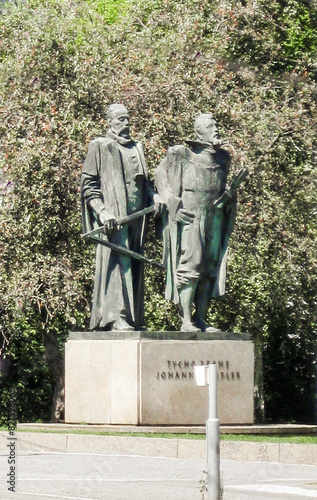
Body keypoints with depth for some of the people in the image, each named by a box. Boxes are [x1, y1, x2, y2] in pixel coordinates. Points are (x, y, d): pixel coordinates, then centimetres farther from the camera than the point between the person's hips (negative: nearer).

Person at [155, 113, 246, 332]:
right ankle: (186, 321, -10)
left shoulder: (222, 158, 14)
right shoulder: (181, 155, -3)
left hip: (215, 218, 6)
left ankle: (201, 320, 10)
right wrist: (173, 204, -5)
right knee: (190, 266, -12)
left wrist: (232, 189, 2)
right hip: (189, 217, -6)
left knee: (210, 270, 4)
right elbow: (161, 174, 5)